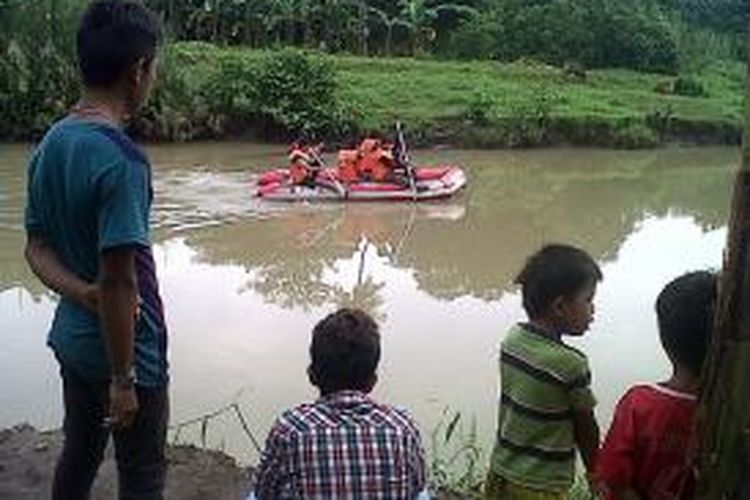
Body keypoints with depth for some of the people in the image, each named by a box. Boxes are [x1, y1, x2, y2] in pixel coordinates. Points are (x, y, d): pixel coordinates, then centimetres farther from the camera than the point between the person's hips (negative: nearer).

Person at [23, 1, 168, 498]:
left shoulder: (51, 144, 1)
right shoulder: (122, 159, -25)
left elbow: (37, 247, 5)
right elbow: (118, 282, -25)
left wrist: (79, 292, -12)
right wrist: (123, 380, -17)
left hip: (71, 337, 8)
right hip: (122, 346, -8)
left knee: (79, 454, 23)